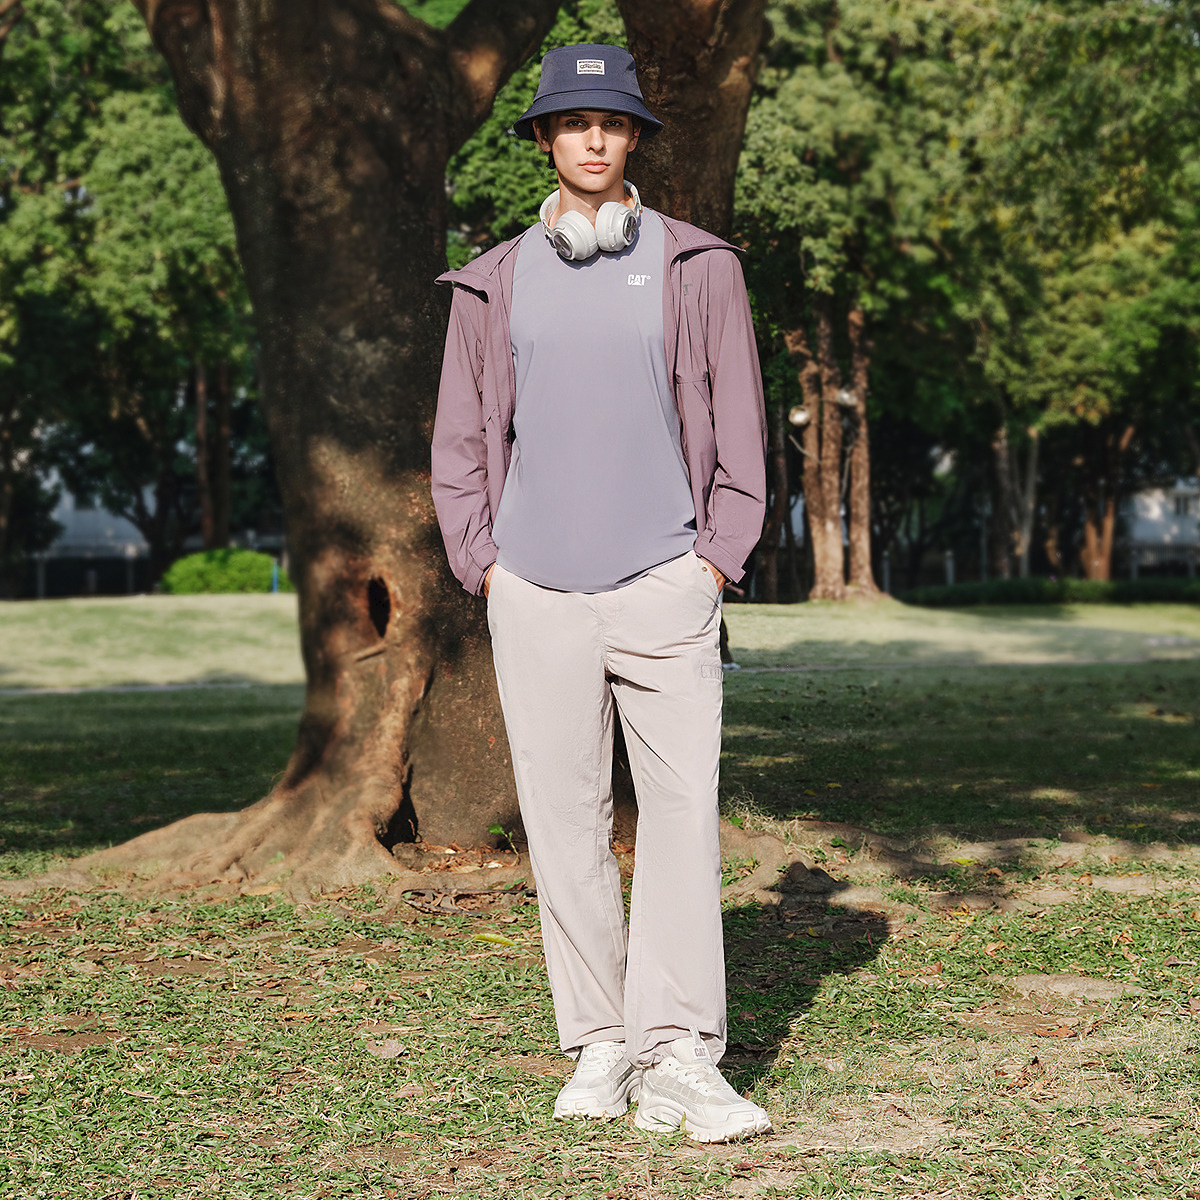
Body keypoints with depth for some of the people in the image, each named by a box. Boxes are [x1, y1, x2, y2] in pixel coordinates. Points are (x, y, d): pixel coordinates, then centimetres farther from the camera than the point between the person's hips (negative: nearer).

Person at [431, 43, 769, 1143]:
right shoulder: (493, 283, 12)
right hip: (535, 597, 2)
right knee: (564, 822, 2)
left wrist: (717, 559, -1)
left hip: (665, 589, -2)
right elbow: (460, 443, 15)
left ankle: (681, 1060, -7)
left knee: (683, 814, -9)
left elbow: (740, 431, 8)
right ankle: (599, 1049, 10)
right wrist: (482, 561, 3)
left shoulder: (699, 268, 7)